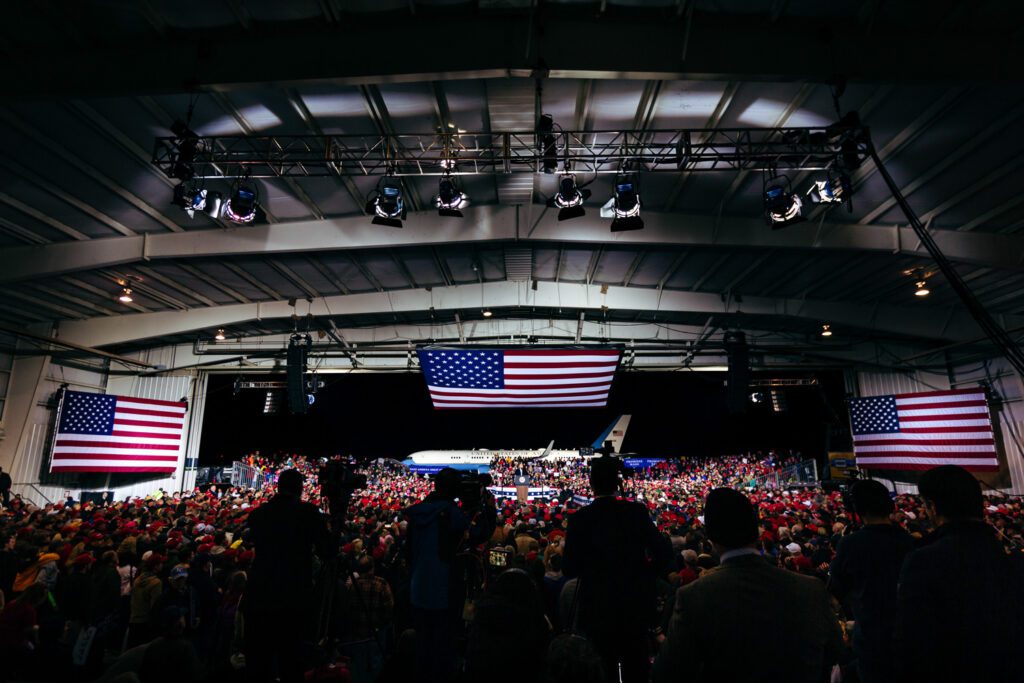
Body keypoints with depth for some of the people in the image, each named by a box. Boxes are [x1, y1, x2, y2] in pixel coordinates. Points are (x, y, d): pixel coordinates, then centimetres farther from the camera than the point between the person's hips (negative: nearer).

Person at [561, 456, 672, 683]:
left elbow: (569, 569, -9)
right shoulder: (637, 512, -9)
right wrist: (647, 575, 7)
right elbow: (663, 552, -9)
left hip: (596, 609, -1)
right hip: (634, 605, 2)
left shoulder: (580, 519, -13)